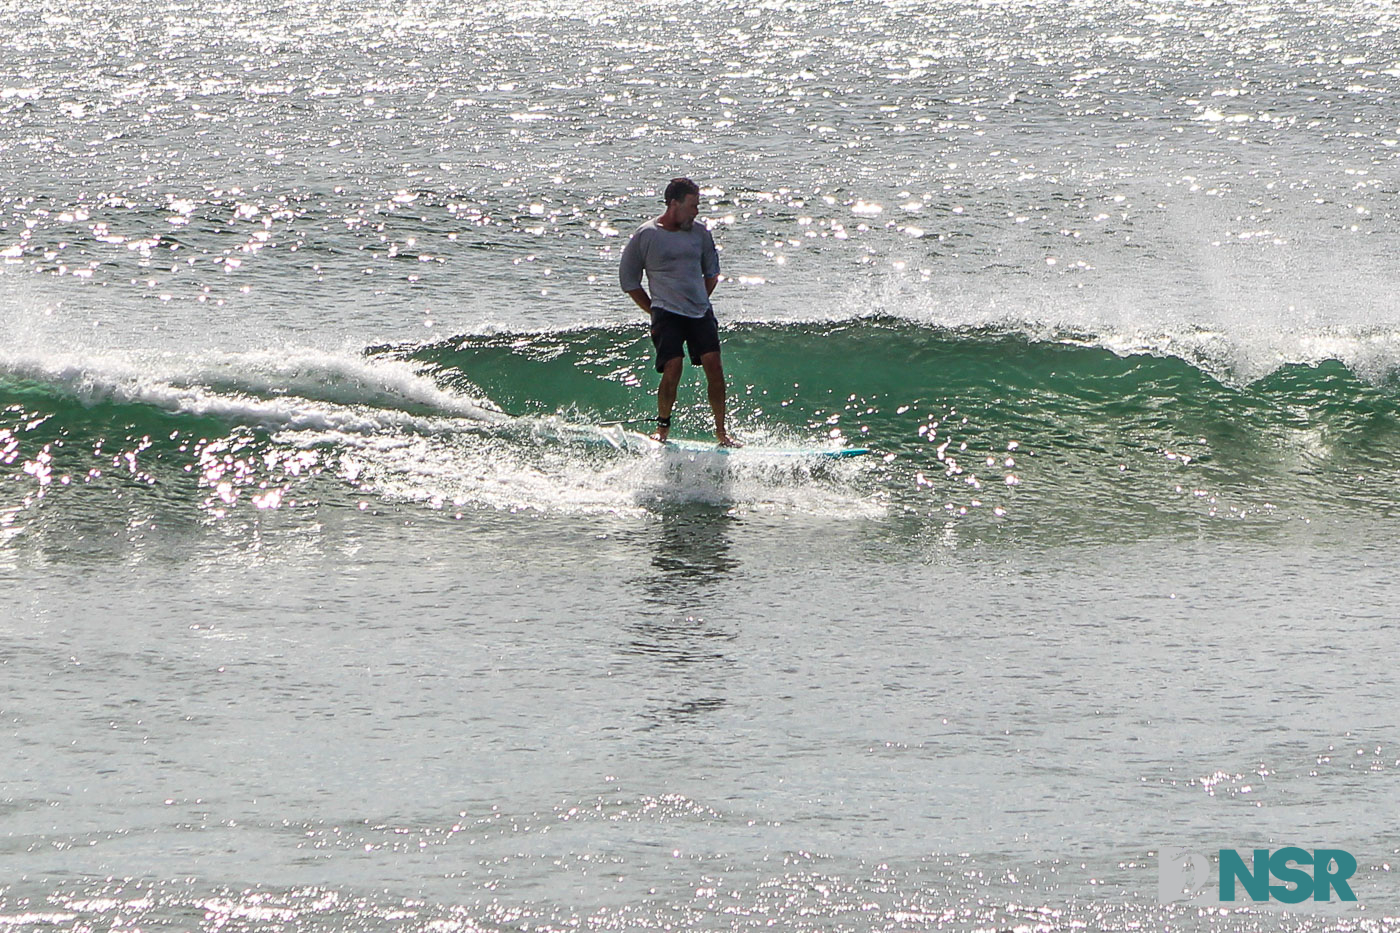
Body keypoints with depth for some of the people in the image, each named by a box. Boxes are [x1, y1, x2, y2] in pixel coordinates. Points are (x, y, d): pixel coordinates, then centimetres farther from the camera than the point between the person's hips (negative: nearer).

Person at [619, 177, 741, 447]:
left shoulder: (700, 233, 8)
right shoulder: (645, 236, -3)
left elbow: (712, 271, 23)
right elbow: (628, 279, 6)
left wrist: (700, 301, 14)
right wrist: (654, 311, 5)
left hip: (700, 313, 4)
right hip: (667, 314, -4)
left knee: (713, 365, -10)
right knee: (673, 367, -18)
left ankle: (721, 430, -2)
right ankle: (662, 427, 2)